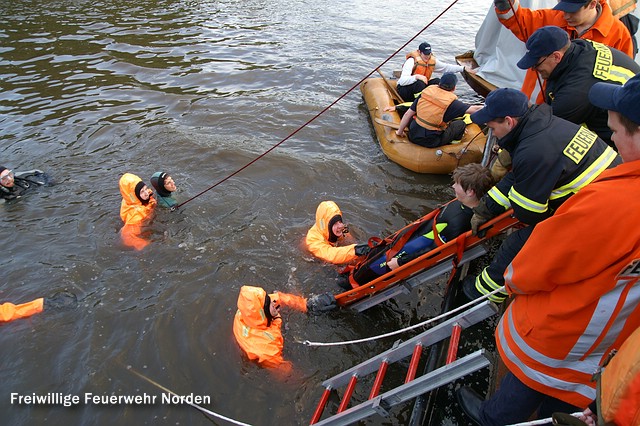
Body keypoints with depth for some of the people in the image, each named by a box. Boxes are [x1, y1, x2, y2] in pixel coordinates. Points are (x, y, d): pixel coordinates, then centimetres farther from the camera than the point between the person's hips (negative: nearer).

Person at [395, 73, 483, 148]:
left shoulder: (427, 91, 0)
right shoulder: (451, 102, -12)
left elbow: (408, 114, 2)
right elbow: (474, 109, -13)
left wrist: (400, 131, 11)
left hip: (413, 136, 4)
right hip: (430, 142, -3)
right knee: (461, 124, 12)